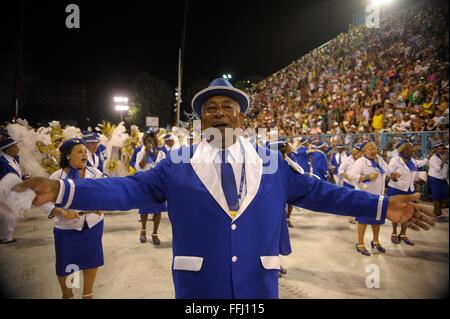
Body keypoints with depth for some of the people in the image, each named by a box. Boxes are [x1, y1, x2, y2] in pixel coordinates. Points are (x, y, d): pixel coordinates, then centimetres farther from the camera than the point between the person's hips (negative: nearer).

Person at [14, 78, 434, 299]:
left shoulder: (271, 161, 3)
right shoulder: (177, 163, -1)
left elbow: (315, 191, 1)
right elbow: (130, 190, -6)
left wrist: (381, 206, -4)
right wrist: (64, 190, -16)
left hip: (257, 285, 2)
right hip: (199, 284, -1)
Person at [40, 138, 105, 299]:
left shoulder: (96, 173, -4)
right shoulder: (57, 177, -10)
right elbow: (45, 202, -10)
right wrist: (62, 212, -27)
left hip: (93, 225, 2)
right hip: (67, 228, -2)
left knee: (92, 260, 14)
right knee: (64, 264, 11)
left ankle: (88, 294, 40)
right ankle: (67, 295, 42)